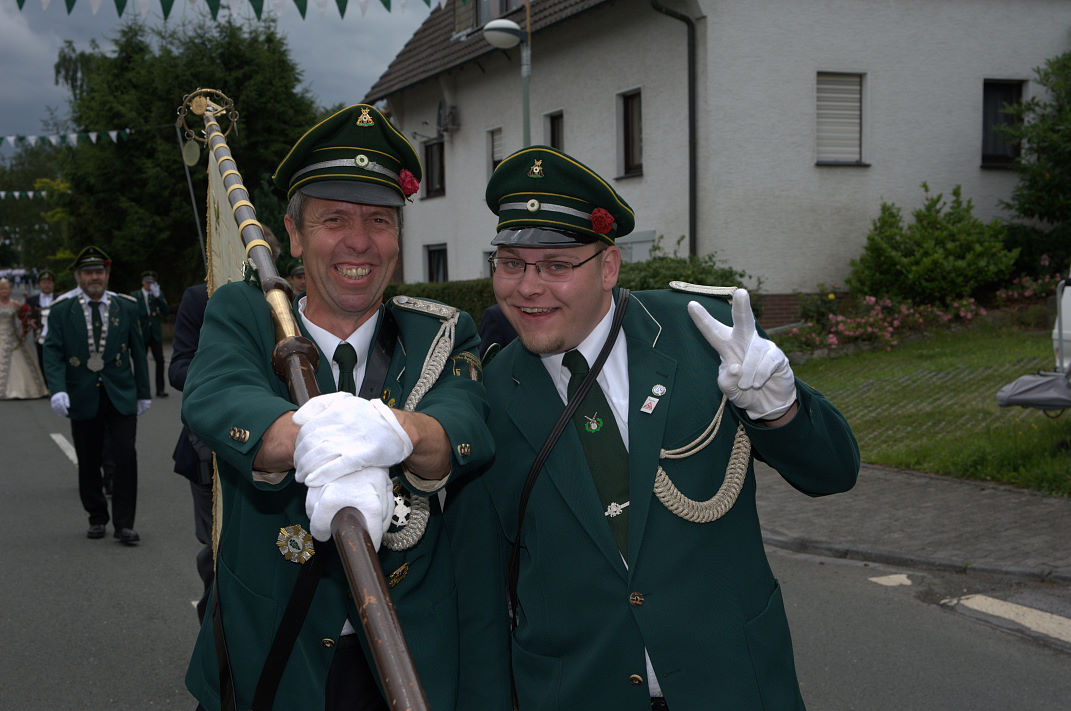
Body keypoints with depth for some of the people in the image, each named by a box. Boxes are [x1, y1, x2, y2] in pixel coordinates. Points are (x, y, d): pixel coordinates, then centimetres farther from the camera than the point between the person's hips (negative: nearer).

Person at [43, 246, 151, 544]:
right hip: (82, 398, 0)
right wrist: (58, 390, -18)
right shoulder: (62, 311, 3)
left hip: (120, 395, 0)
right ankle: (97, 518, 24)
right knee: (88, 462, 7)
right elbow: (53, 352, -3)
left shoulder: (126, 307, 7)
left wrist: (143, 393, 10)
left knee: (126, 456, -9)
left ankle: (124, 523, -1)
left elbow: (138, 352, 11)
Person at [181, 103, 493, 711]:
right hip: (266, 662, 0)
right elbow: (213, 401, -24)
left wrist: (399, 430, -45)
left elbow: (468, 430, -21)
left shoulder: (444, 335, 0)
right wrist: (313, 444, -45)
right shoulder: (242, 316, -1)